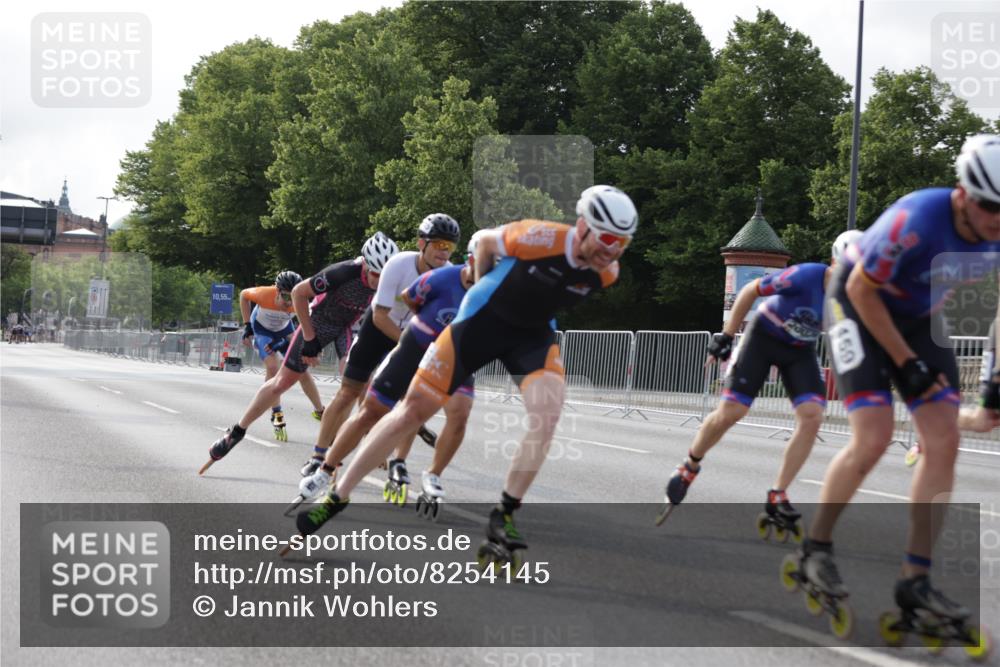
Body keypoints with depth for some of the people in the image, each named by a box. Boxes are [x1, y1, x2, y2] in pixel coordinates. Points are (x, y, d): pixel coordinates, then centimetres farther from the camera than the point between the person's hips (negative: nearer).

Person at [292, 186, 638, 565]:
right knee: (413, 410, -2)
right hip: (482, 320, -3)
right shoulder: (542, 238, -28)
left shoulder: (606, 273, -14)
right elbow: (487, 242, -7)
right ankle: (336, 498, 10)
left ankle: (503, 518, -11)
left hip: (533, 334, 3)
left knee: (547, 413, -25)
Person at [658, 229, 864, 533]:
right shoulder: (805, 277, -31)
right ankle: (688, 469, 22)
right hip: (764, 336, -4)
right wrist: (725, 338, -14)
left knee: (812, 417, -16)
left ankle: (776, 500, -8)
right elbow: (750, 291, -18)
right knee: (730, 412, -7)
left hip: (800, 349, 4)